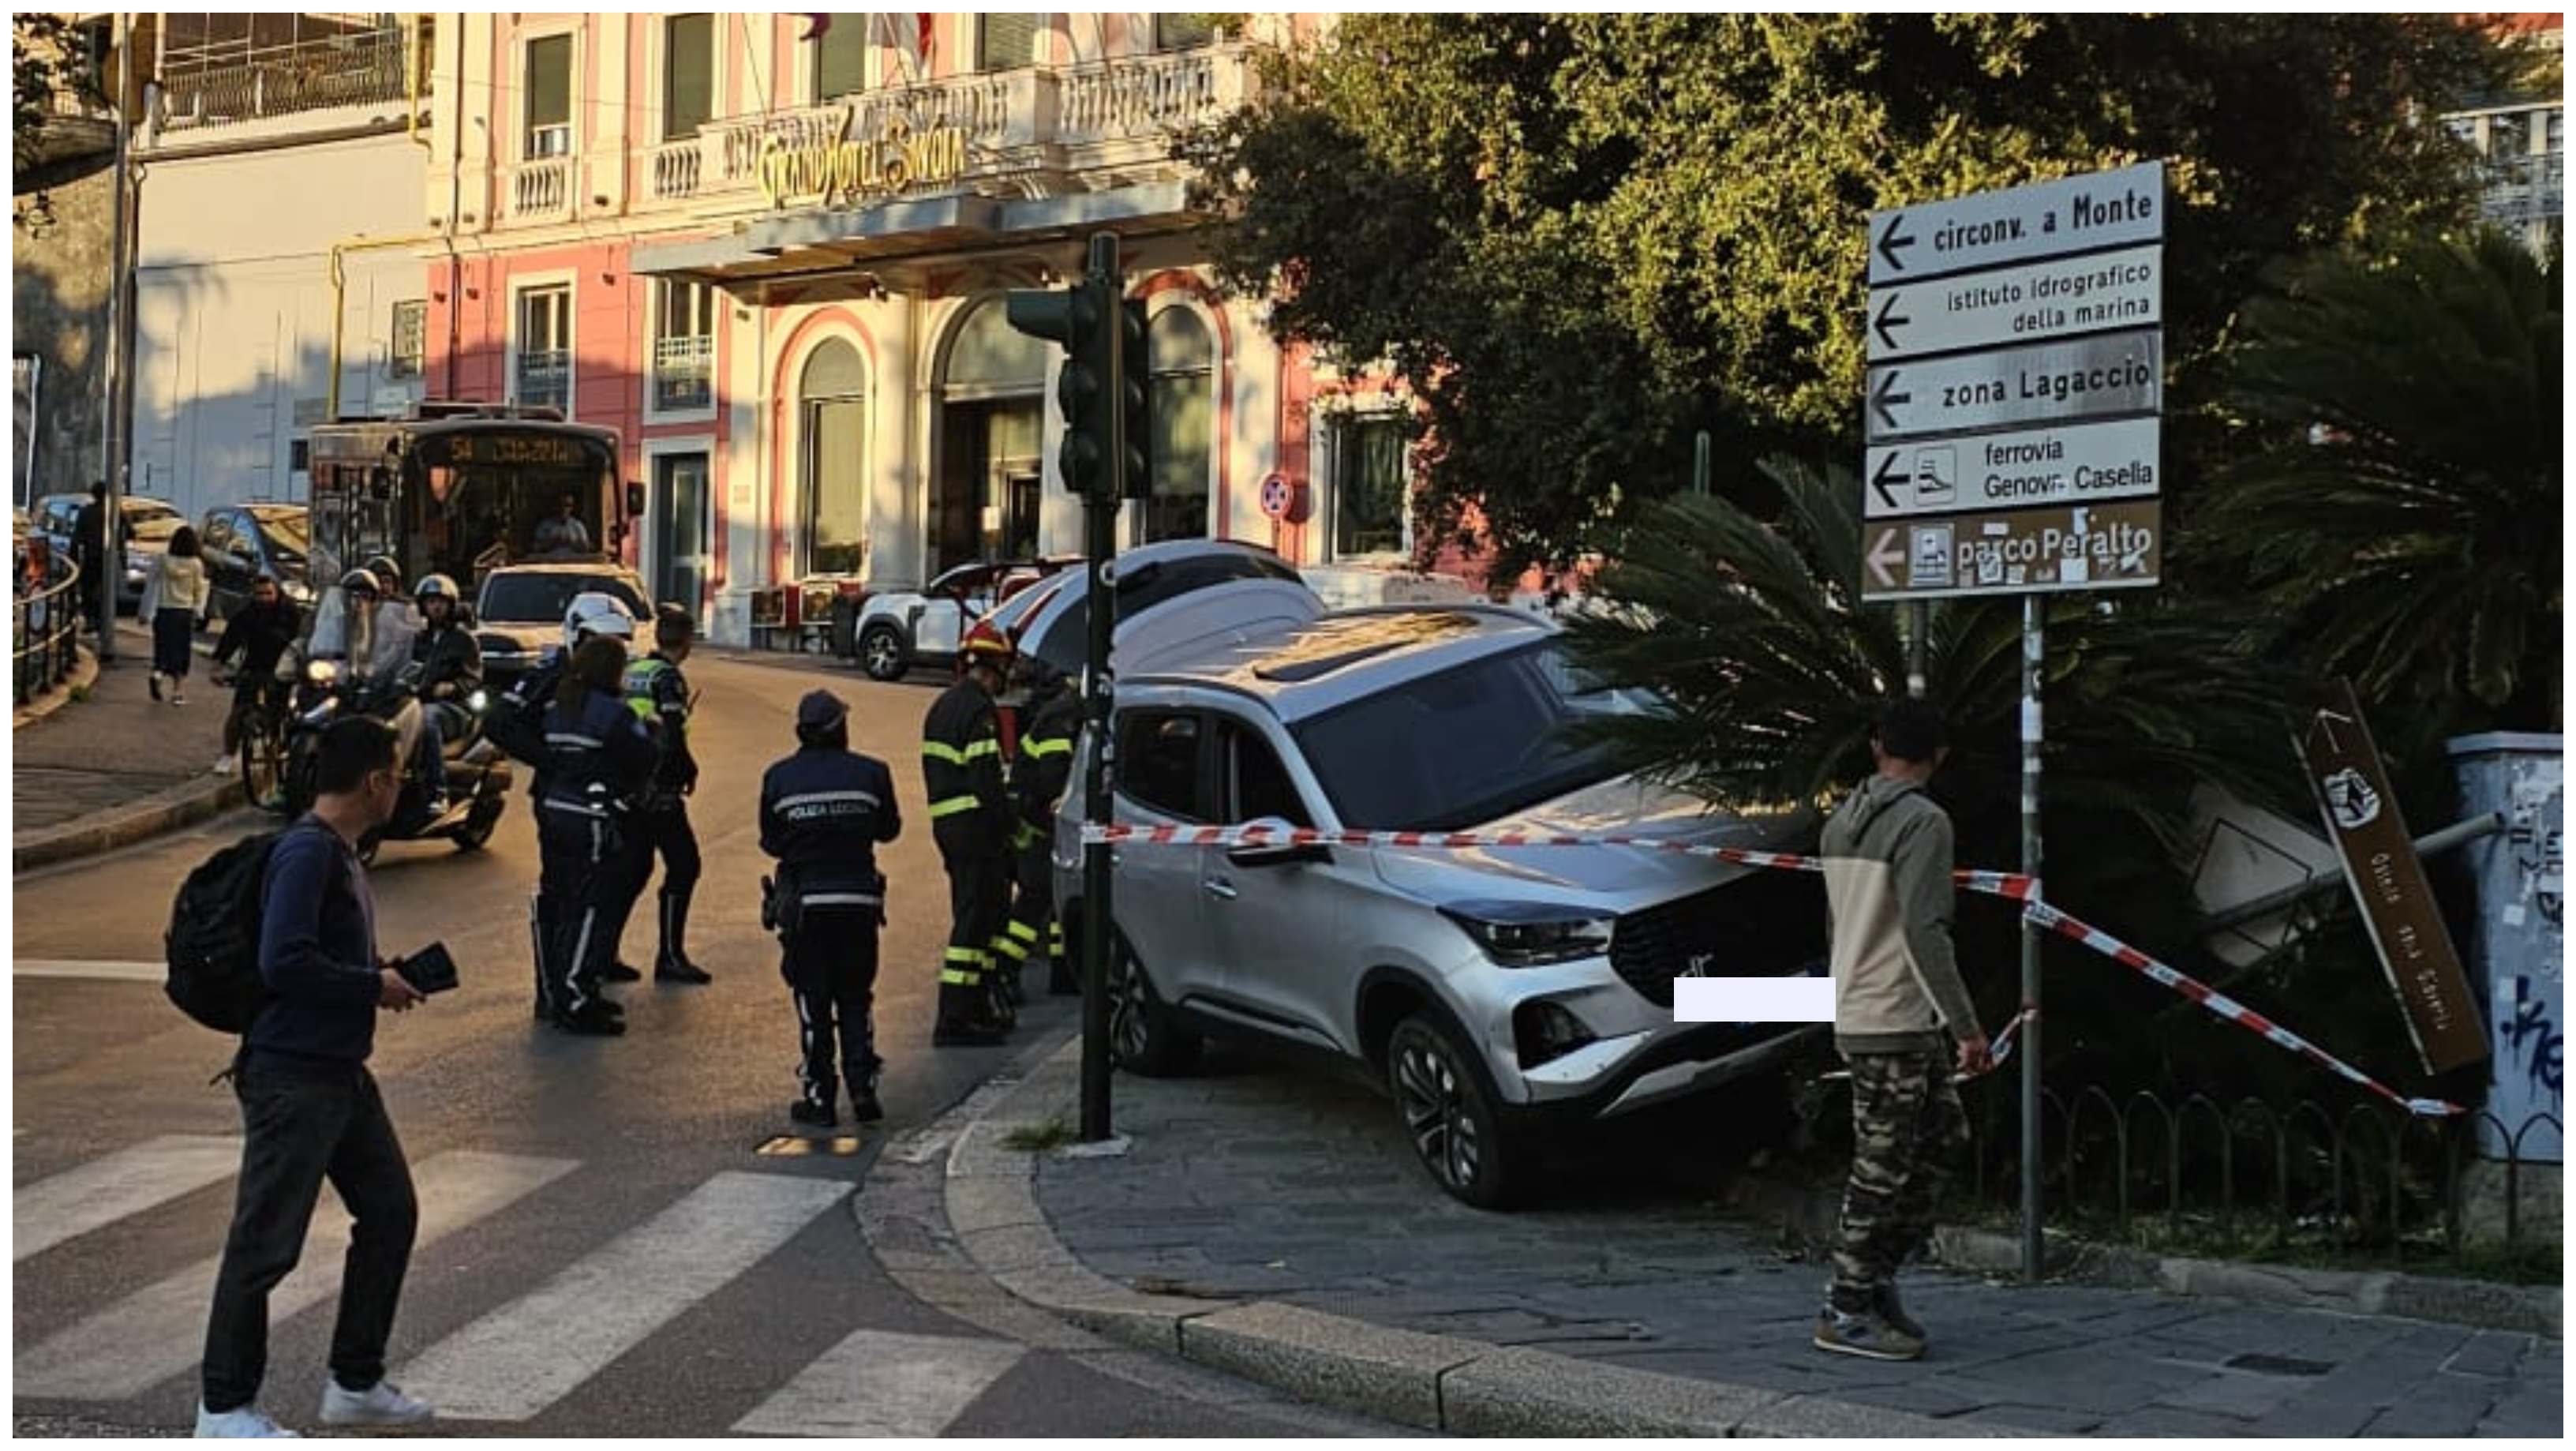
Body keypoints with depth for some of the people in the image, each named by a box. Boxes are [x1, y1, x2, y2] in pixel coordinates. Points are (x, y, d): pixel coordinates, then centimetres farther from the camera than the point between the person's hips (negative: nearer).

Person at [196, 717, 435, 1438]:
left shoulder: (340, 853, 13)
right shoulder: (306, 851, -18)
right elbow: (284, 963, -25)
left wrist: (382, 973, 6)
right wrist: (374, 986, -15)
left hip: (341, 1073, 10)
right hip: (291, 1076, -10)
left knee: (391, 1213, 15)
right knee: (266, 1243, -2)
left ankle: (355, 1384, 26)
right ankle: (224, 1408, 9)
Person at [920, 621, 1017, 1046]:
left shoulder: (943, 706, 17)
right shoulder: (978, 711, -15)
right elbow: (986, 780, -20)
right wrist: (1003, 828, -12)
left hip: (946, 823, 10)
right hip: (975, 826, -10)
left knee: (988, 912, 18)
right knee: (974, 919, -8)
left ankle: (978, 1009, 24)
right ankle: (953, 1022, -10)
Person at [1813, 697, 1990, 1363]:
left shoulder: (1842, 822, 12)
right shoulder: (1923, 821, -14)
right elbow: (1925, 929, -22)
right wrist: (1966, 1026, -21)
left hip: (1855, 1016, 9)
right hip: (1897, 1022, -9)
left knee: (1942, 1136, 16)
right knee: (1882, 1168, -2)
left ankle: (1877, 1278, 18)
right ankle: (1847, 1311, 3)